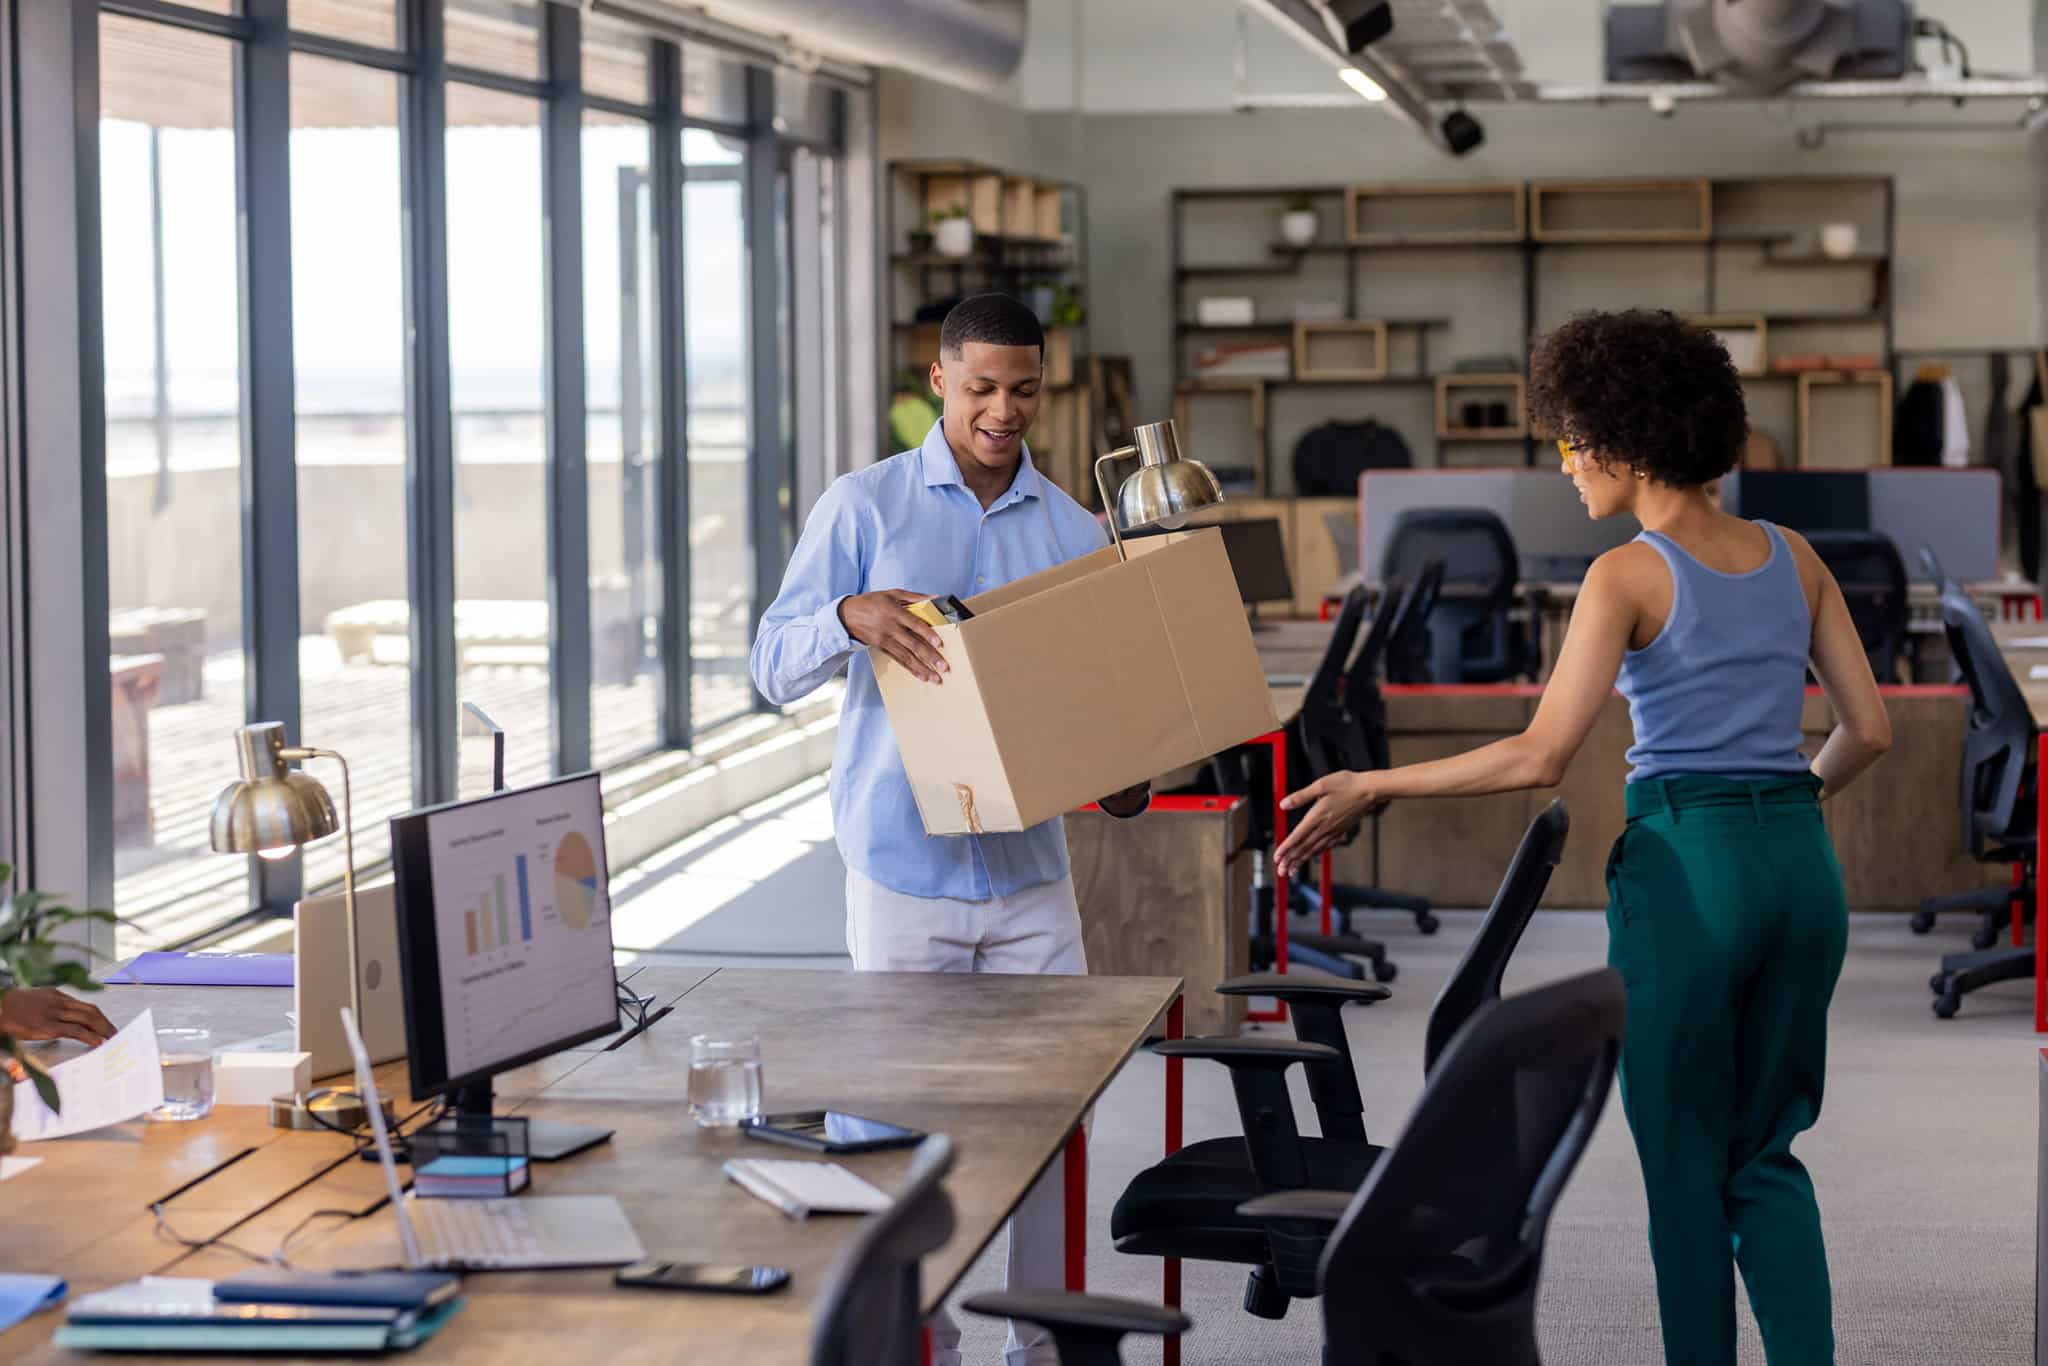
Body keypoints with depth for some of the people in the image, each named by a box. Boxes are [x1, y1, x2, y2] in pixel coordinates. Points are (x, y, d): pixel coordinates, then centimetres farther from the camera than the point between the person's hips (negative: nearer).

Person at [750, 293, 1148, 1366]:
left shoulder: (1073, 531, 10)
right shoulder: (863, 508, 0)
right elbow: (775, 666, -3)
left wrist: (1120, 779, -7)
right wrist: (851, 616, -24)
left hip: (1030, 871, 3)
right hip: (904, 867, -3)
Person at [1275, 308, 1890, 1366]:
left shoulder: (1628, 574, -9)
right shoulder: (1791, 556, 8)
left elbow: (1542, 756, -14)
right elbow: (1868, 730, 10)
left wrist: (1374, 787, -8)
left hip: (1687, 863, -6)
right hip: (1802, 865, 6)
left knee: (1685, 1159, 5)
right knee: (1766, 1150, 15)